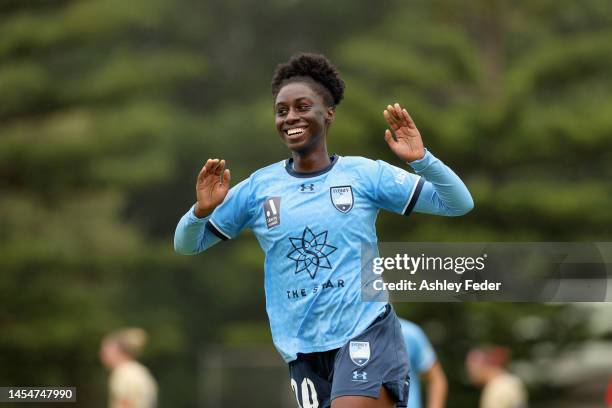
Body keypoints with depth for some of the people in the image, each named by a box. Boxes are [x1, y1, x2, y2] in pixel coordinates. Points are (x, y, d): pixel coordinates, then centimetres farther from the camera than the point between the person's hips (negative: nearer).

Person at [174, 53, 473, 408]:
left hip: (366, 332, -3)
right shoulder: (258, 188, 6)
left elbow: (458, 204, 0)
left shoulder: (365, 174, 0)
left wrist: (421, 160, -17)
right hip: (303, 348, 3)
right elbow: (187, 245, 11)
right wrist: (202, 210, -11)